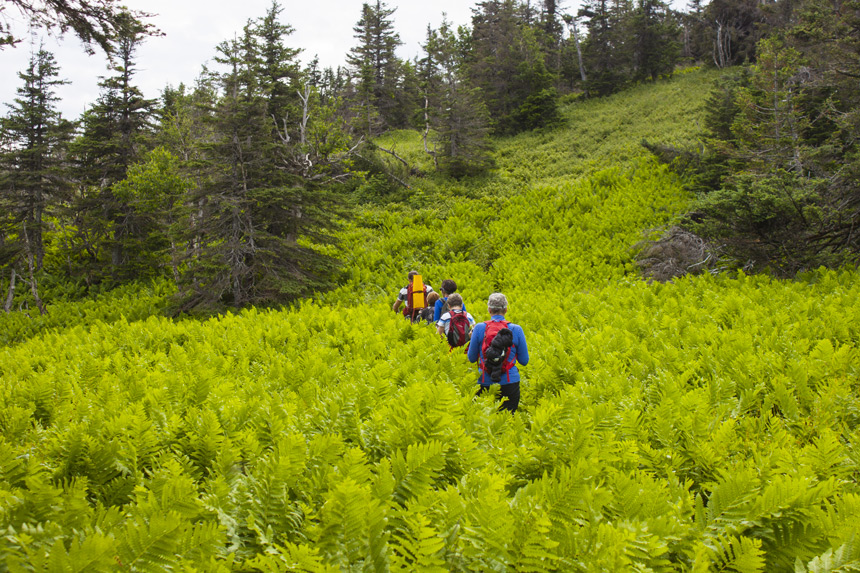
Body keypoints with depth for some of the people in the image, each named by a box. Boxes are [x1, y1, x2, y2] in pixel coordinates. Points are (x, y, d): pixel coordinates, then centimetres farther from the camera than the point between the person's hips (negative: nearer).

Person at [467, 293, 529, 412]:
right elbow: (524, 361, 4)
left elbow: (471, 358, 4)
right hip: (510, 383, 0)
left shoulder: (479, 328, -4)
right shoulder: (516, 329, -3)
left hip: (484, 383, 0)